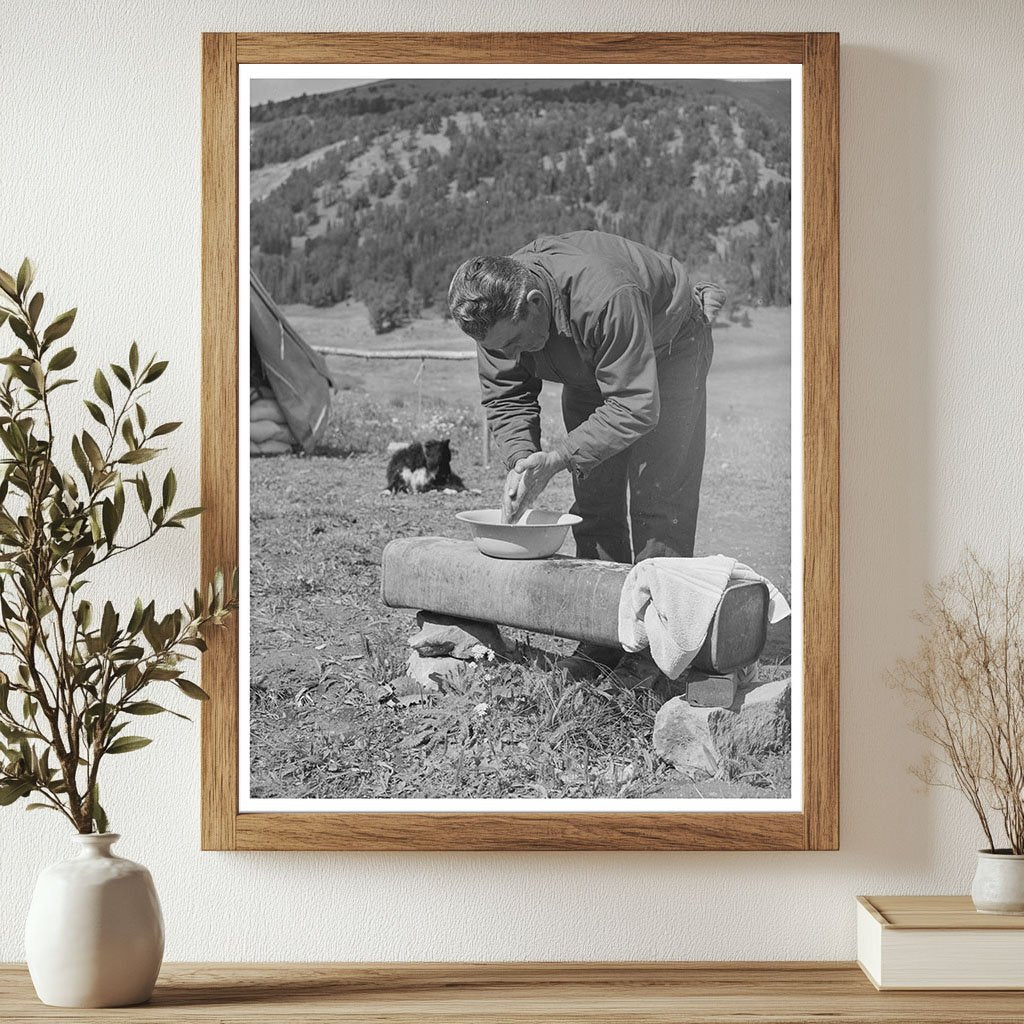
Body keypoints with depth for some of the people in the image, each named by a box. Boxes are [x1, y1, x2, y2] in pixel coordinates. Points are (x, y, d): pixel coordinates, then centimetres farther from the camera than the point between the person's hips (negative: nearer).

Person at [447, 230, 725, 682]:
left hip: (666, 349, -6)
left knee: (654, 498, -14)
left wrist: (557, 458, -41)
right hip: (591, 366, 6)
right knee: (595, 497, -1)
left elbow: (637, 407, -39)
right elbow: (505, 398, -12)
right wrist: (522, 460, -30)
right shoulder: (495, 312, -23)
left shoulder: (606, 299, -43)